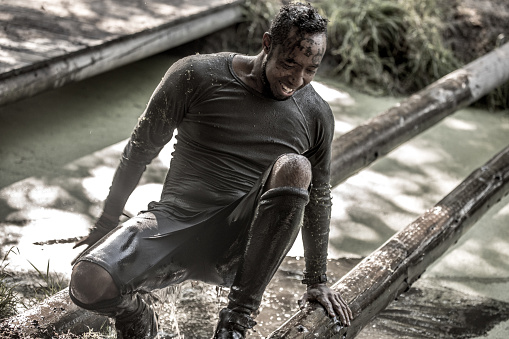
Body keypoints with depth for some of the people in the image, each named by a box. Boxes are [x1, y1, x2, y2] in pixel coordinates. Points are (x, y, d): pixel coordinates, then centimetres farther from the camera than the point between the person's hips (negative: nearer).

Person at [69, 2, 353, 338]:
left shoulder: (317, 115, 3)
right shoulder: (197, 76, -4)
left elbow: (318, 197, 16)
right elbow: (141, 149, 7)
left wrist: (317, 281, 20)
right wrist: (107, 223, 12)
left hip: (243, 247, 1)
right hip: (177, 221, -1)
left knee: (294, 168, -31)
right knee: (88, 283, -28)